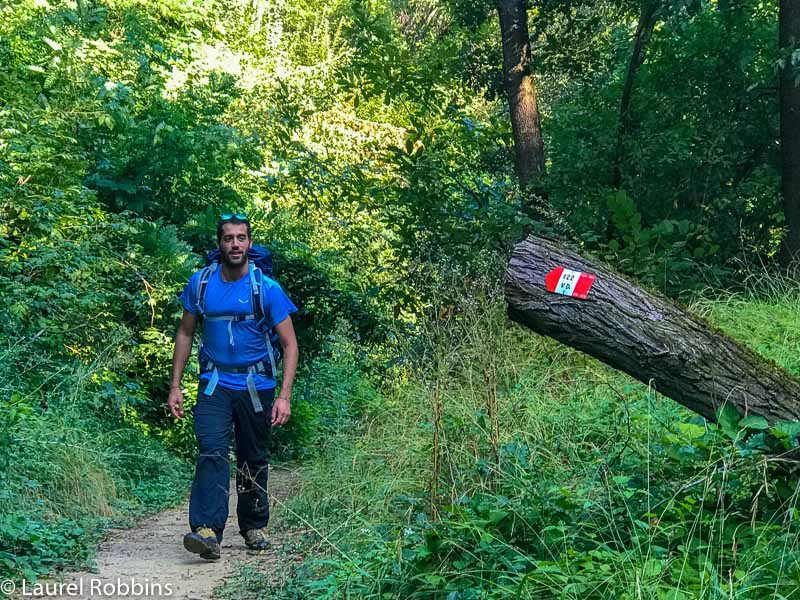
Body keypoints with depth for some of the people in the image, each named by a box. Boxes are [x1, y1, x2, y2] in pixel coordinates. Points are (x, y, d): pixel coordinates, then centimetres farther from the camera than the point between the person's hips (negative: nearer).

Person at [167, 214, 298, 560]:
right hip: (215, 384, 0)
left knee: (254, 460, 10)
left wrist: (284, 396, -15)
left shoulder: (267, 288, -7)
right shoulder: (200, 283, 0)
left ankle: (254, 527, 28)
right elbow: (185, 333, 10)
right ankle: (207, 532, -26)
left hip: (256, 385, 0)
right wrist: (175, 386, 4)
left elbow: (290, 345, -6)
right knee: (211, 452, -18)